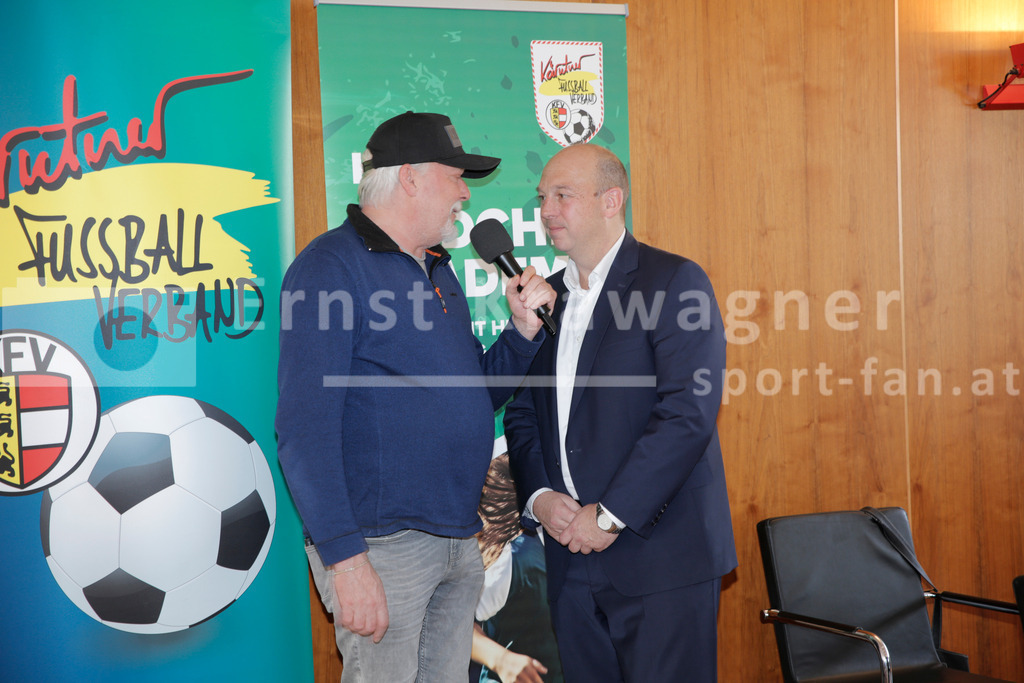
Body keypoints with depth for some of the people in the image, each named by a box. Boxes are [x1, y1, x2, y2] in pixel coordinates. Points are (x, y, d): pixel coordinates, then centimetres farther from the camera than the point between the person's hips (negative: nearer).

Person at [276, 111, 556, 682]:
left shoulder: (439, 271, 17)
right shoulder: (332, 267, -10)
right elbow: (305, 427, -17)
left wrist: (524, 328, 7)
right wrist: (345, 558, -23)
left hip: (459, 545, 8)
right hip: (381, 548, -8)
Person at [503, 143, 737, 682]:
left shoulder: (674, 282, -7)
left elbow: (689, 411, -16)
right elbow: (521, 414, 15)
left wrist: (610, 515, -17)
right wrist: (538, 497, -3)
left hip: (661, 553, -6)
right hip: (572, 558, 6)